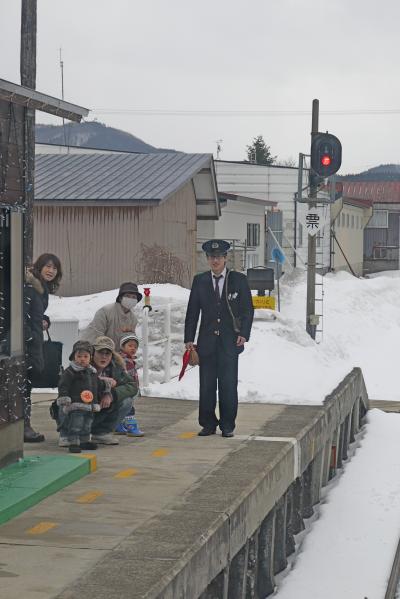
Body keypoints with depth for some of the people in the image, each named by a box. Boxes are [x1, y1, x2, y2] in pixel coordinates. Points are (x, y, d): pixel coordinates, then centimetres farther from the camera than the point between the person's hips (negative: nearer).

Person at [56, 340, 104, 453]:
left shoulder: (92, 373, 15)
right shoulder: (69, 372, -7)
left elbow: (100, 386, 28)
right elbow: (63, 387, -14)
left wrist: (105, 396, 31)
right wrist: (65, 401, -22)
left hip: (89, 407, 7)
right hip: (75, 406, -7)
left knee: (86, 426, 14)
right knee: (75, 425, -10)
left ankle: (84, 441, 26)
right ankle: (73, 442, -5)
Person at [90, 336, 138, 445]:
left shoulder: (116, 367, -3)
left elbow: (133, 386, -11)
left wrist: (112, 395, -30)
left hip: (105, 408, 4)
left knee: (126, 402, -19)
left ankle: (101, 432, -8)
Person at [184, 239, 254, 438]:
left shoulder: (238, 280, 3)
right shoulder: (199, 281, 8)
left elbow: (248, 309, 5)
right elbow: (192, 311, 9)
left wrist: (244, 334, -7)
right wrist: (189, 339, 2)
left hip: (230, 341, -2)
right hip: (207, 341, 2)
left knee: (228, 385, -3)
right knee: (206, 385, 2)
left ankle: (227, 426, 7)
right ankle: (208, 424, 12)